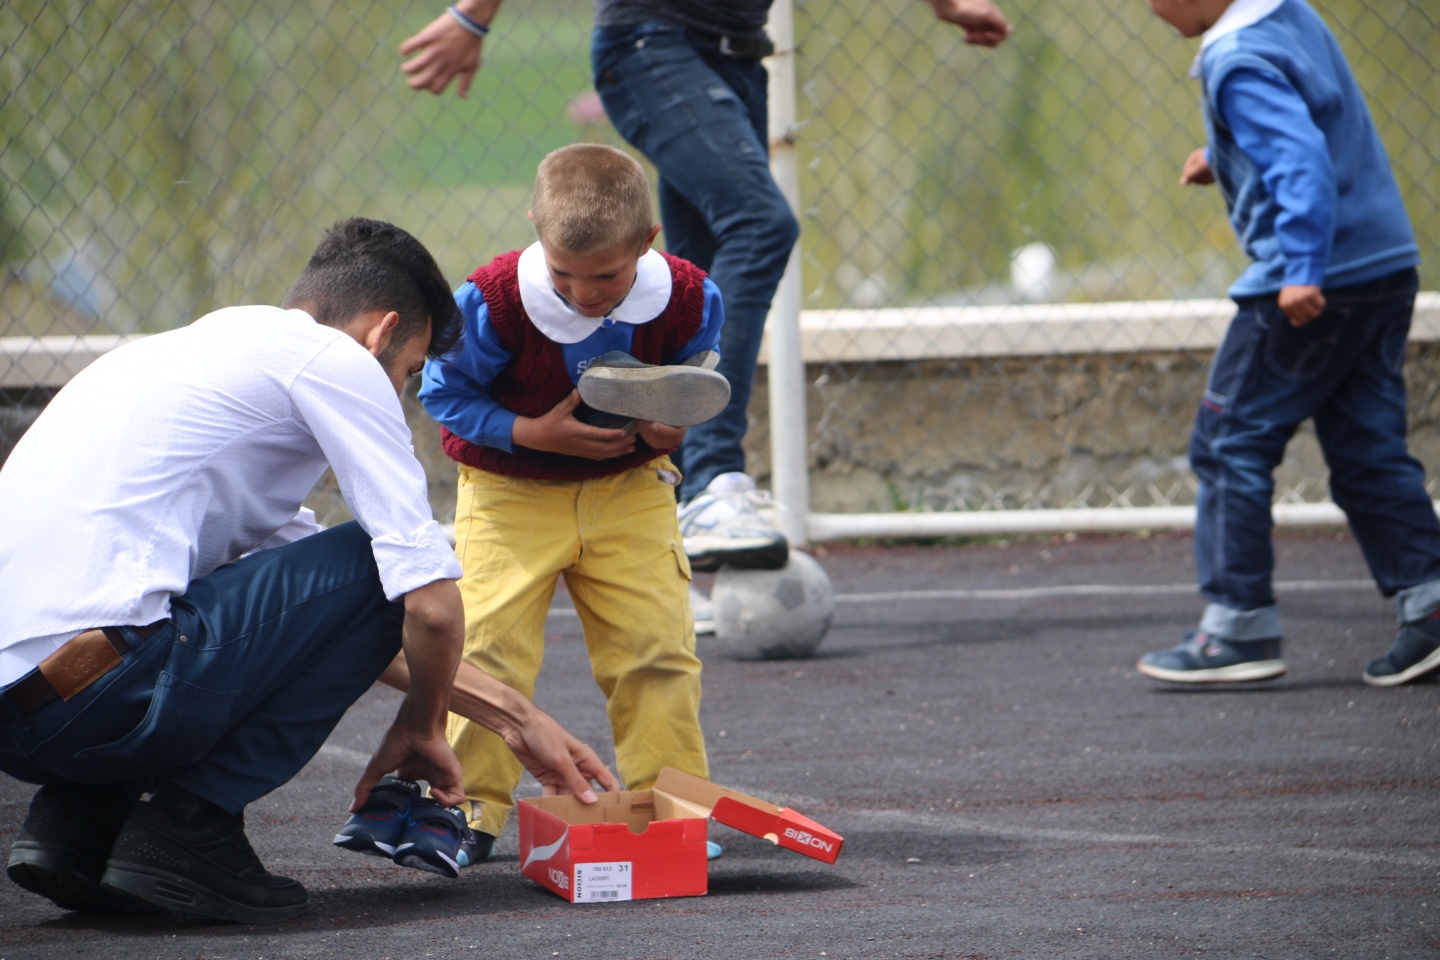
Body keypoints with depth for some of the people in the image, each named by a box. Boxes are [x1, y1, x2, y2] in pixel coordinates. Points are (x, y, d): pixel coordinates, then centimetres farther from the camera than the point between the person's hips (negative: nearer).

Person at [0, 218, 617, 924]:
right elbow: (430, 603, -2)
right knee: (376, 567, 4)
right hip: (93, 691, -9)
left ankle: (75, 821, 14)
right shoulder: (333, 357, 3)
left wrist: (513, 715, 35)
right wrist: (419, 728, 19)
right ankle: (188, 826, 1)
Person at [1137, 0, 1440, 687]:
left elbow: (1304, 161, -28)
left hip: (1313, 288, -9)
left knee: (1229, 445, 1)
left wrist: (1303, 272, -31)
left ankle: (1240, 630, 3)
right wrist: (1226, 161, 20)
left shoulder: (1239, 64, -17)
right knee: (1368, 451, 10)